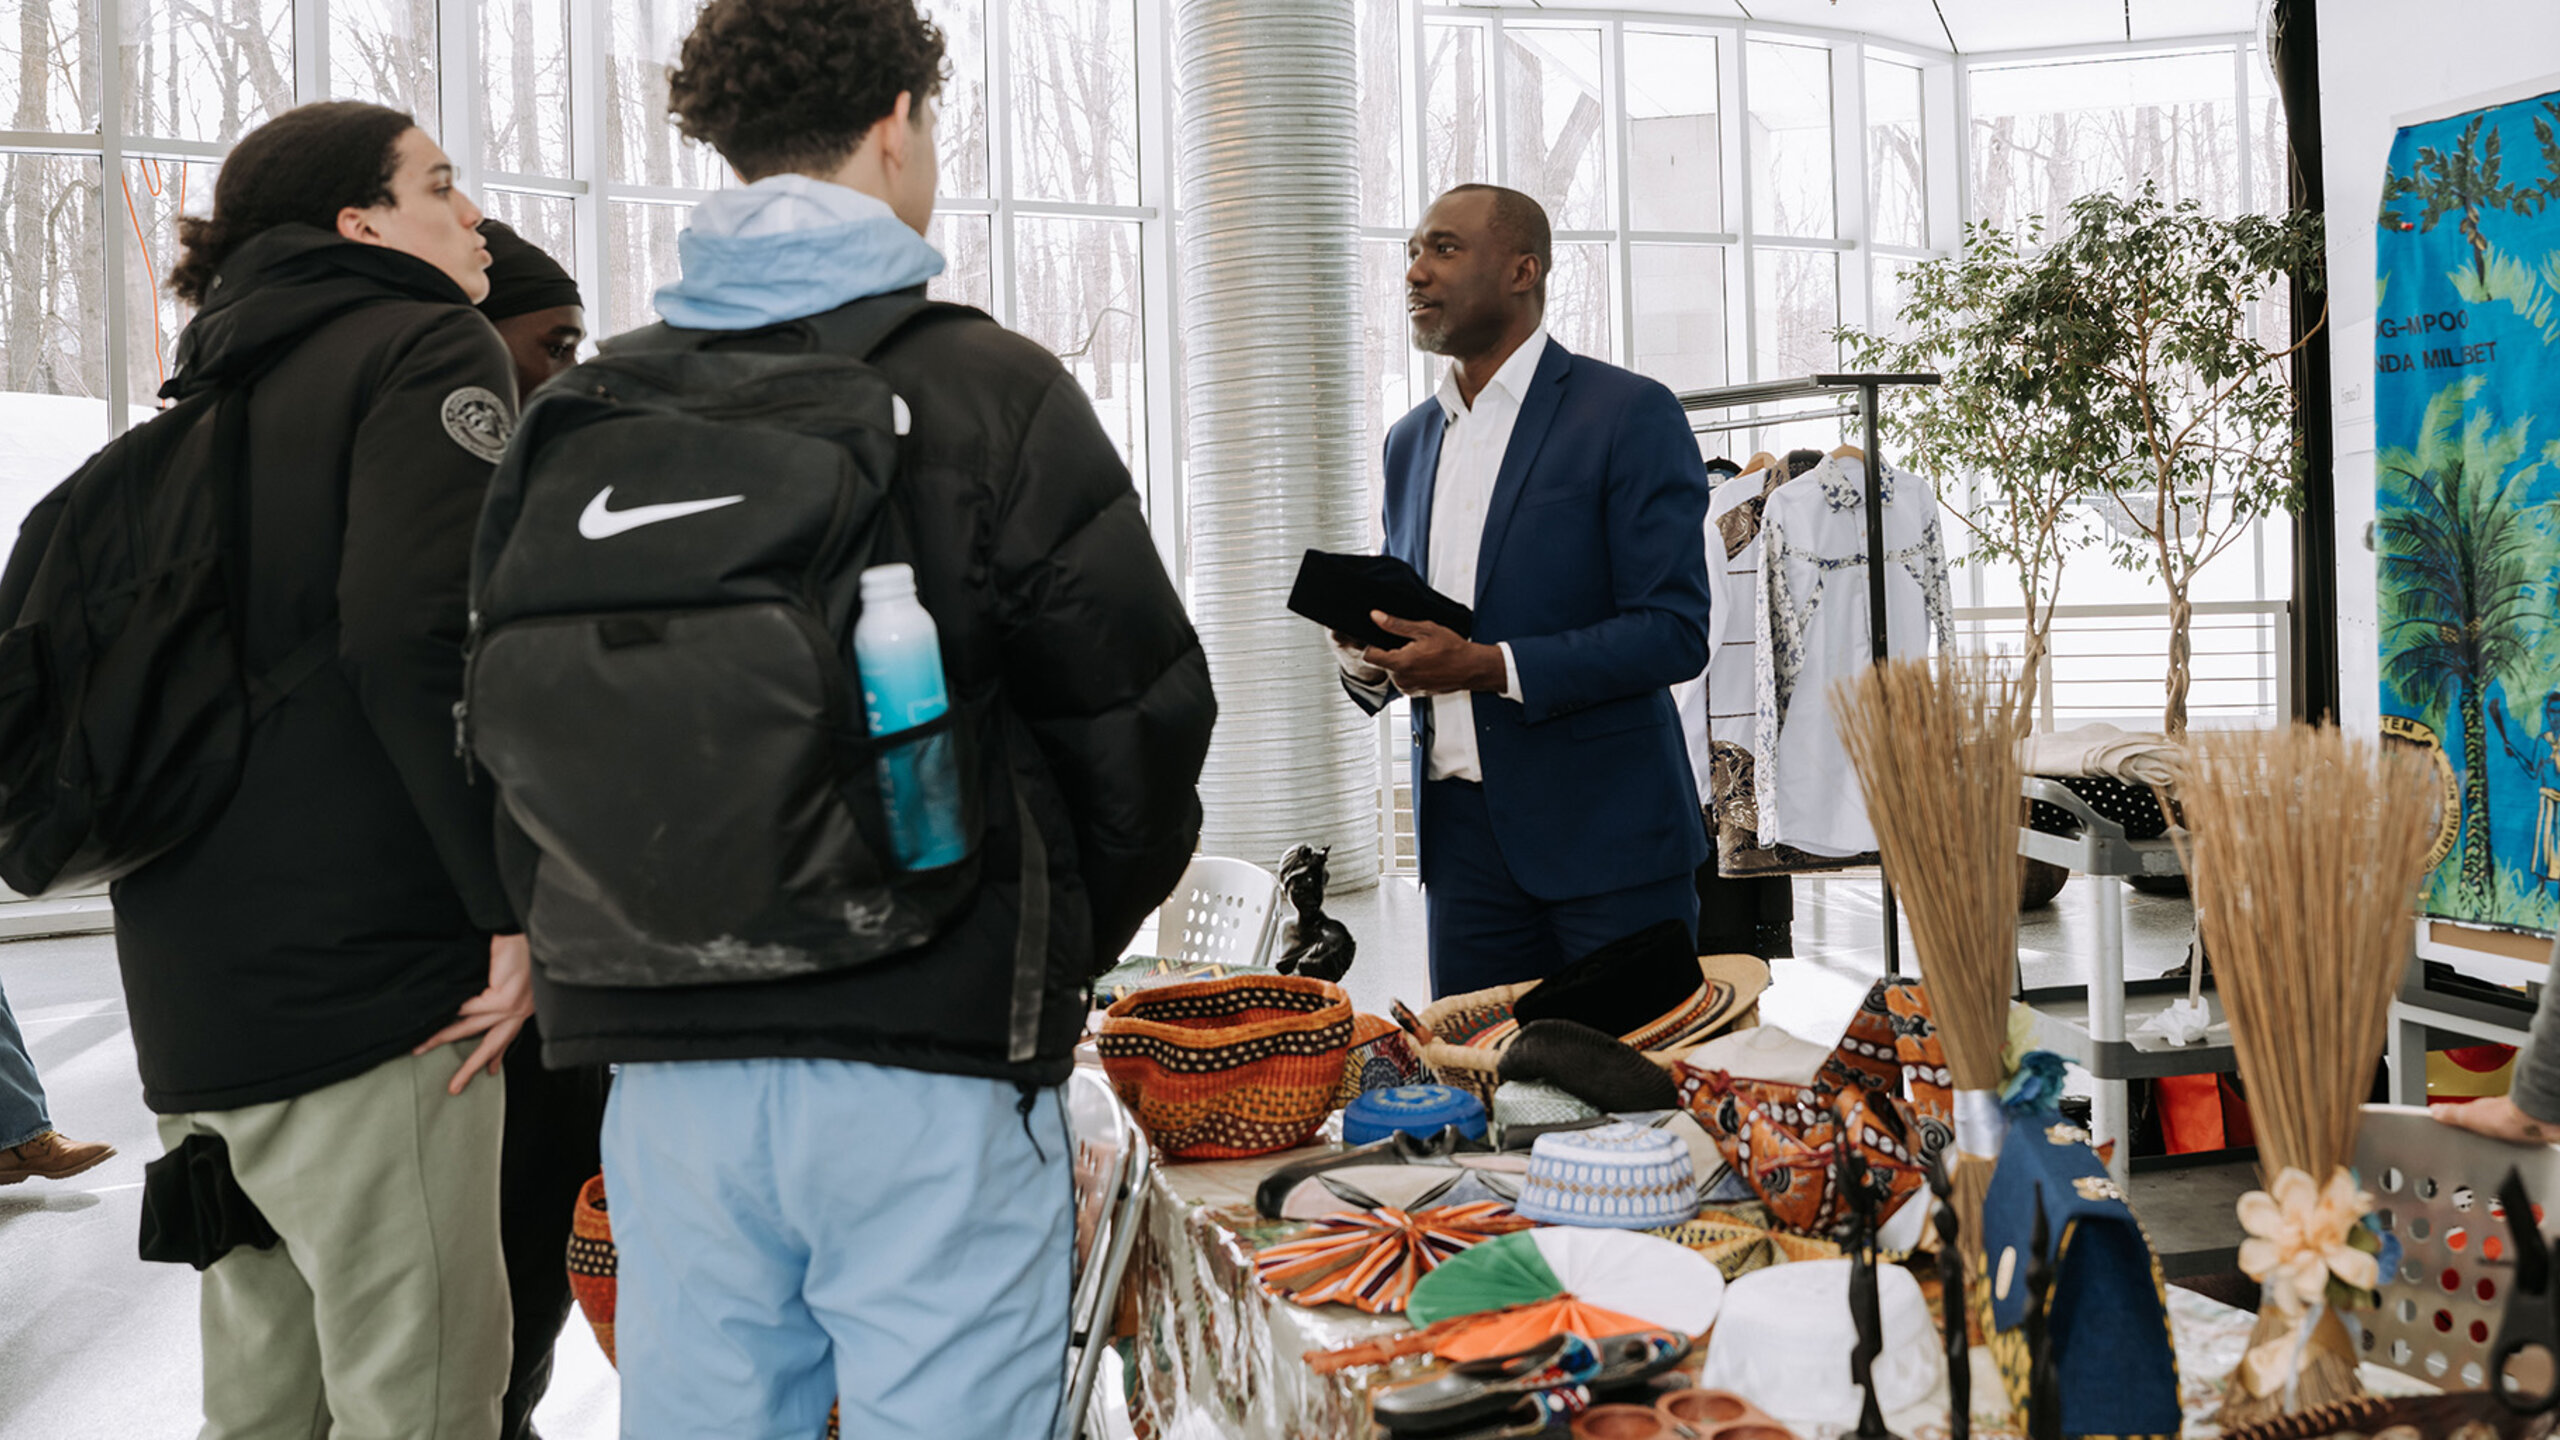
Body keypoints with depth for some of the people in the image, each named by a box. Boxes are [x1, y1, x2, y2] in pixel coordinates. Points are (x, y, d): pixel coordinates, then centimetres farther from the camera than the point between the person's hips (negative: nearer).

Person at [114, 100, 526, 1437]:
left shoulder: (217, 397, 21)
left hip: (188, 978, 9)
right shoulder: (428, 350, -5)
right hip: (362, 975, -9)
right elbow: (423, 635, -21)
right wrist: (518, 905, -16)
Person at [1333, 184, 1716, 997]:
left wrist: (1489, 666, -21)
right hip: (1460, 835, 6)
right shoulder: (1410, 441, 15)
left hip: (1605, 837, -5)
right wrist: (1368, 659, -2)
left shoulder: (1630, 415, -6)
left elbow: (1675, 632, -12)